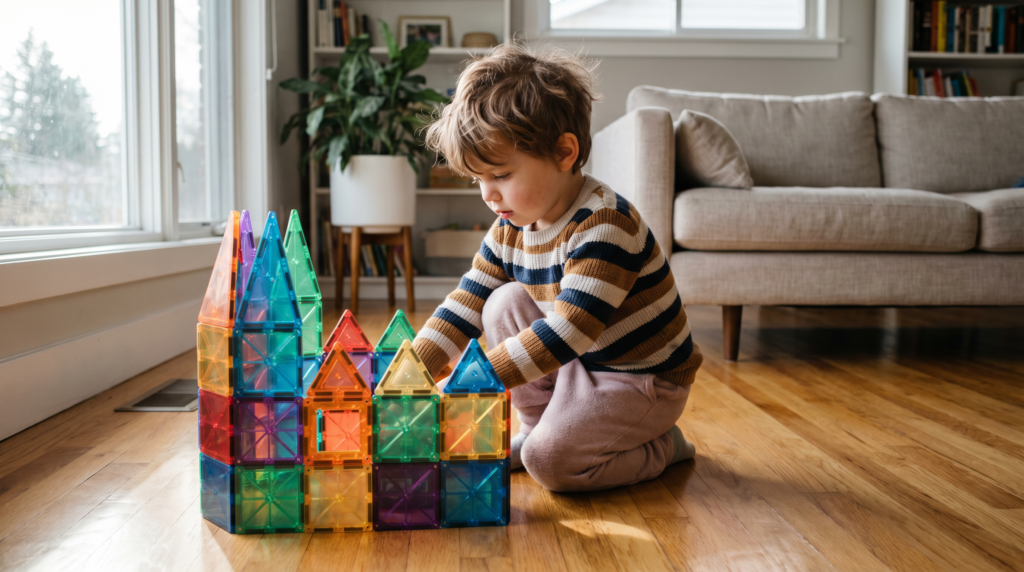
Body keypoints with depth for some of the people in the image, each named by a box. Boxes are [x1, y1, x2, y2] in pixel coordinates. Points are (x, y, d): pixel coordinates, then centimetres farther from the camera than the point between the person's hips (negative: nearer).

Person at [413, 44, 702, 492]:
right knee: (505, 303, -8)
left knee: (549, 460, -21)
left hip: (645, 380, -7)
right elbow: (464, 306, -1)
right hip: (577, 363, 8)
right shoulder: (510, 227, -3)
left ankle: (661, 447, 6)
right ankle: (536, 426, 6)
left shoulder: (605, 224, -29)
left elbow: (569, 330, -36)